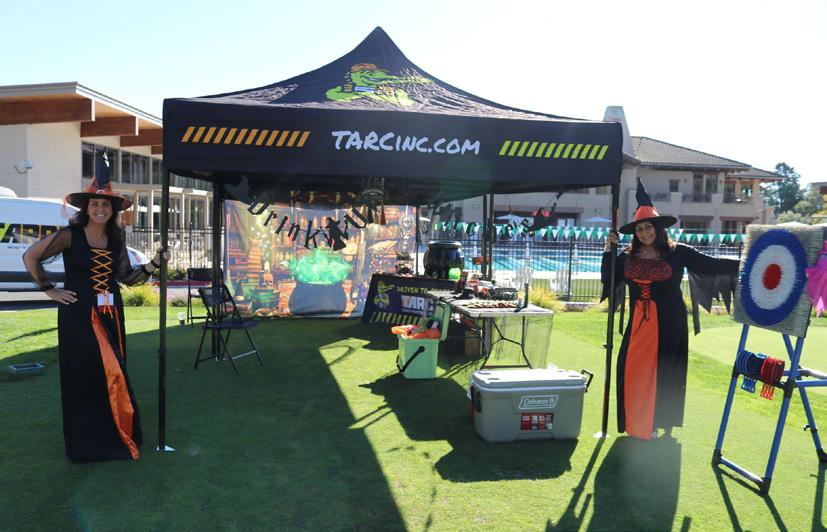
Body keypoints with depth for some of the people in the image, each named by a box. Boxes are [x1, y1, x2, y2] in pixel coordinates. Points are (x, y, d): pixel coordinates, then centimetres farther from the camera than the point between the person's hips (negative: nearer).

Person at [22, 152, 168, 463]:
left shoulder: (116, 239, 7)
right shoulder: (70, 235, -7)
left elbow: (127, 277, 11)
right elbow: (31, 257, -1)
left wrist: (154, 264, -2)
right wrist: (50, 290, -2)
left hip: (110, 315, 5)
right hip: (78, 315, -4)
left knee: (110, 375, 8)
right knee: (84, 378, 1)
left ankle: (112, 438, 21)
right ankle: (85, 443, 14)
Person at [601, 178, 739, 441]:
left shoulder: (678, 252, -2)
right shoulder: (628, 257, 6)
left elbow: (711, 265, -3)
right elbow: (608, 280, 5)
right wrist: (608, 250, 0)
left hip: (669, 325, -3)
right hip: (639, 323, 3)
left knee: (665, 374, 5)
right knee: (632, 372, 2)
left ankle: (662, 424, 21)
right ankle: (637, 425, 18)